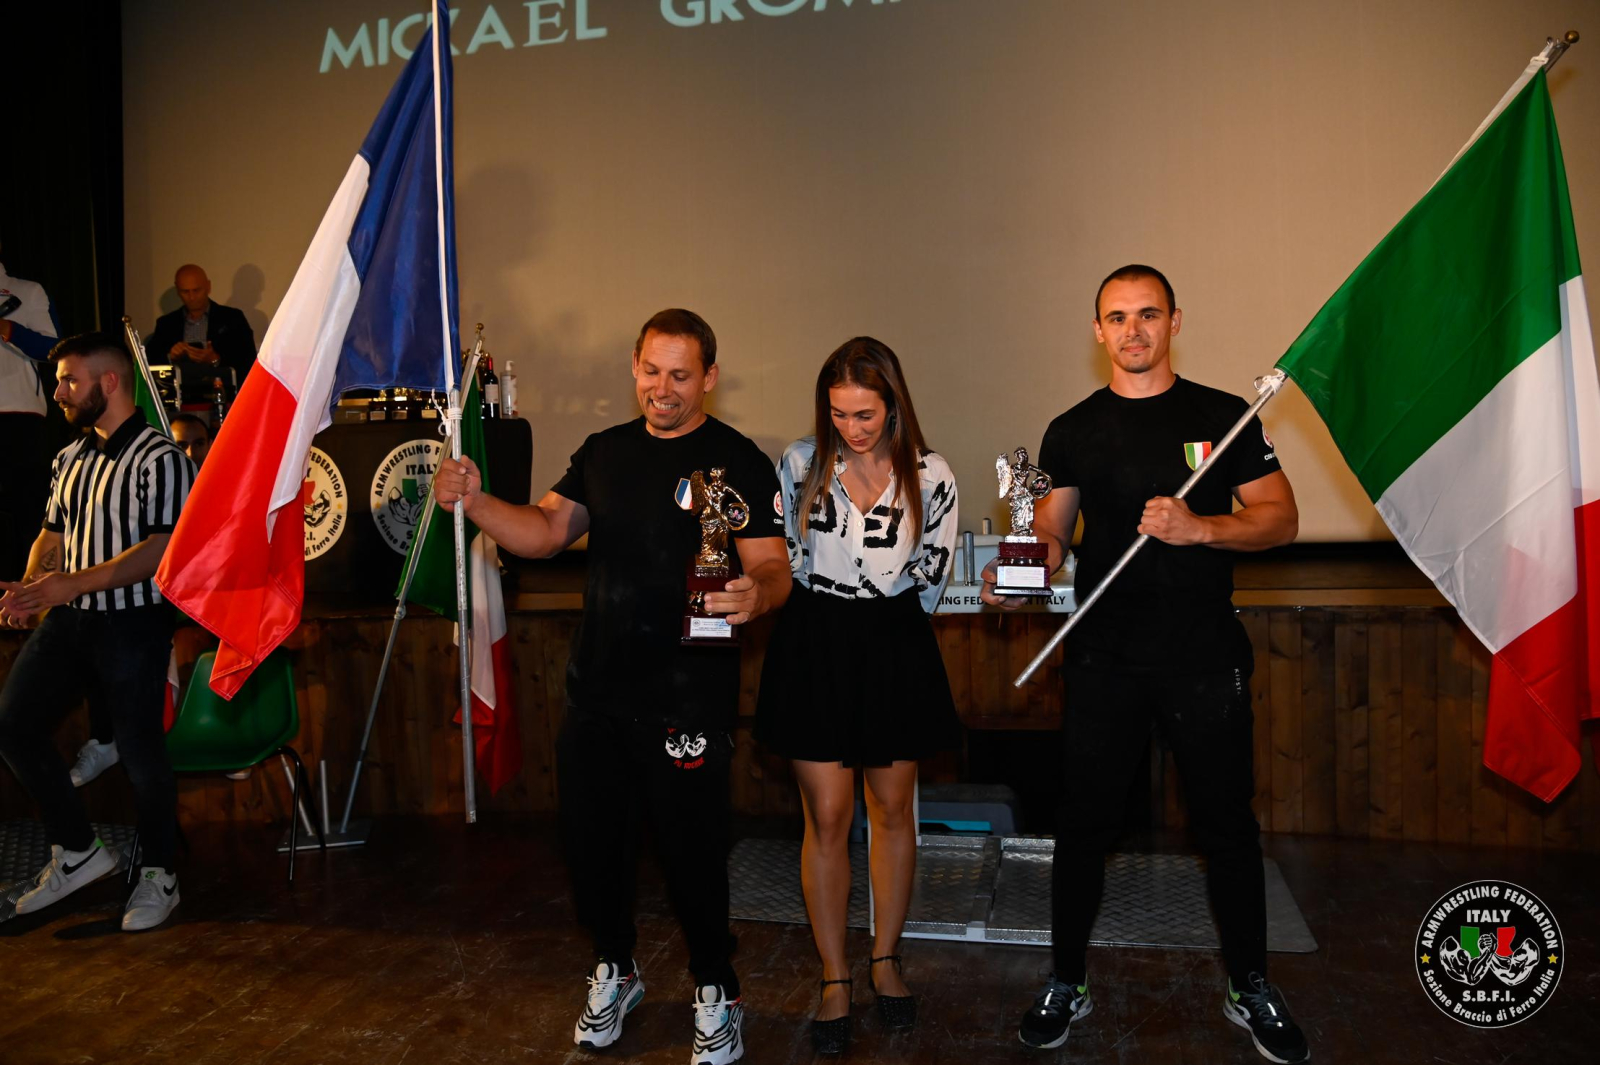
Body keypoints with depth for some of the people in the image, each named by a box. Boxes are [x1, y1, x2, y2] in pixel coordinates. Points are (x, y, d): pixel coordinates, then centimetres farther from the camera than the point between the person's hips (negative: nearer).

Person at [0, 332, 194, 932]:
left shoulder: (158, 458, -10)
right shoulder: (69, 460, 15)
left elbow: (162, 547, -18)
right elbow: (52, 535, 19)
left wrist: (74, 582, -24)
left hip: (134, 620, -8)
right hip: (68, 619, 8)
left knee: (139, 748, -2)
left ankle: (159, 877, 16)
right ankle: (77, 852, 22)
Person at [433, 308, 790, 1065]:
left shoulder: (736, 461, -7)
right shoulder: (603, 452, 10)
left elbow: (774, 568, -12)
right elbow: (545, 532, 6)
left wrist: (755, 593, -35)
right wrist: (474, 502, -11)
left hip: (686, 697, -5)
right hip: (596, 689, 6)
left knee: (691, 847, 3)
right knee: (590, 839, 15)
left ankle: (716, 993, 28)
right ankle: (615, 970, 40)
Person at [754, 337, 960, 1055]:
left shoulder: (930, 477, -4)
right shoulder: (800, 464, -3)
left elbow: (928, 585, 2)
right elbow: (780, 559, 5)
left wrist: (873, 617, -3)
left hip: (894, 651, 1)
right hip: (813, 646, 0)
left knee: (892, 809, 12)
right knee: (827, 817, 3)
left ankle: (885, 960, 32)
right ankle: (834, 981, 19)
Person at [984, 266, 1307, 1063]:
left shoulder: (1223, 417, 2)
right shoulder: (1073, 432, 6)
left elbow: (1281, 518, -1)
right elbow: (1051, 533, 6)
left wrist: (1200, 527, -18)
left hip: (1204, 656, -1)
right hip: (1103, 659, 1)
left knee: (1226, 823, 11)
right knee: (1084, 822, 7)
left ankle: (1249, 989, 31)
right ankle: (1066, 982, 25)